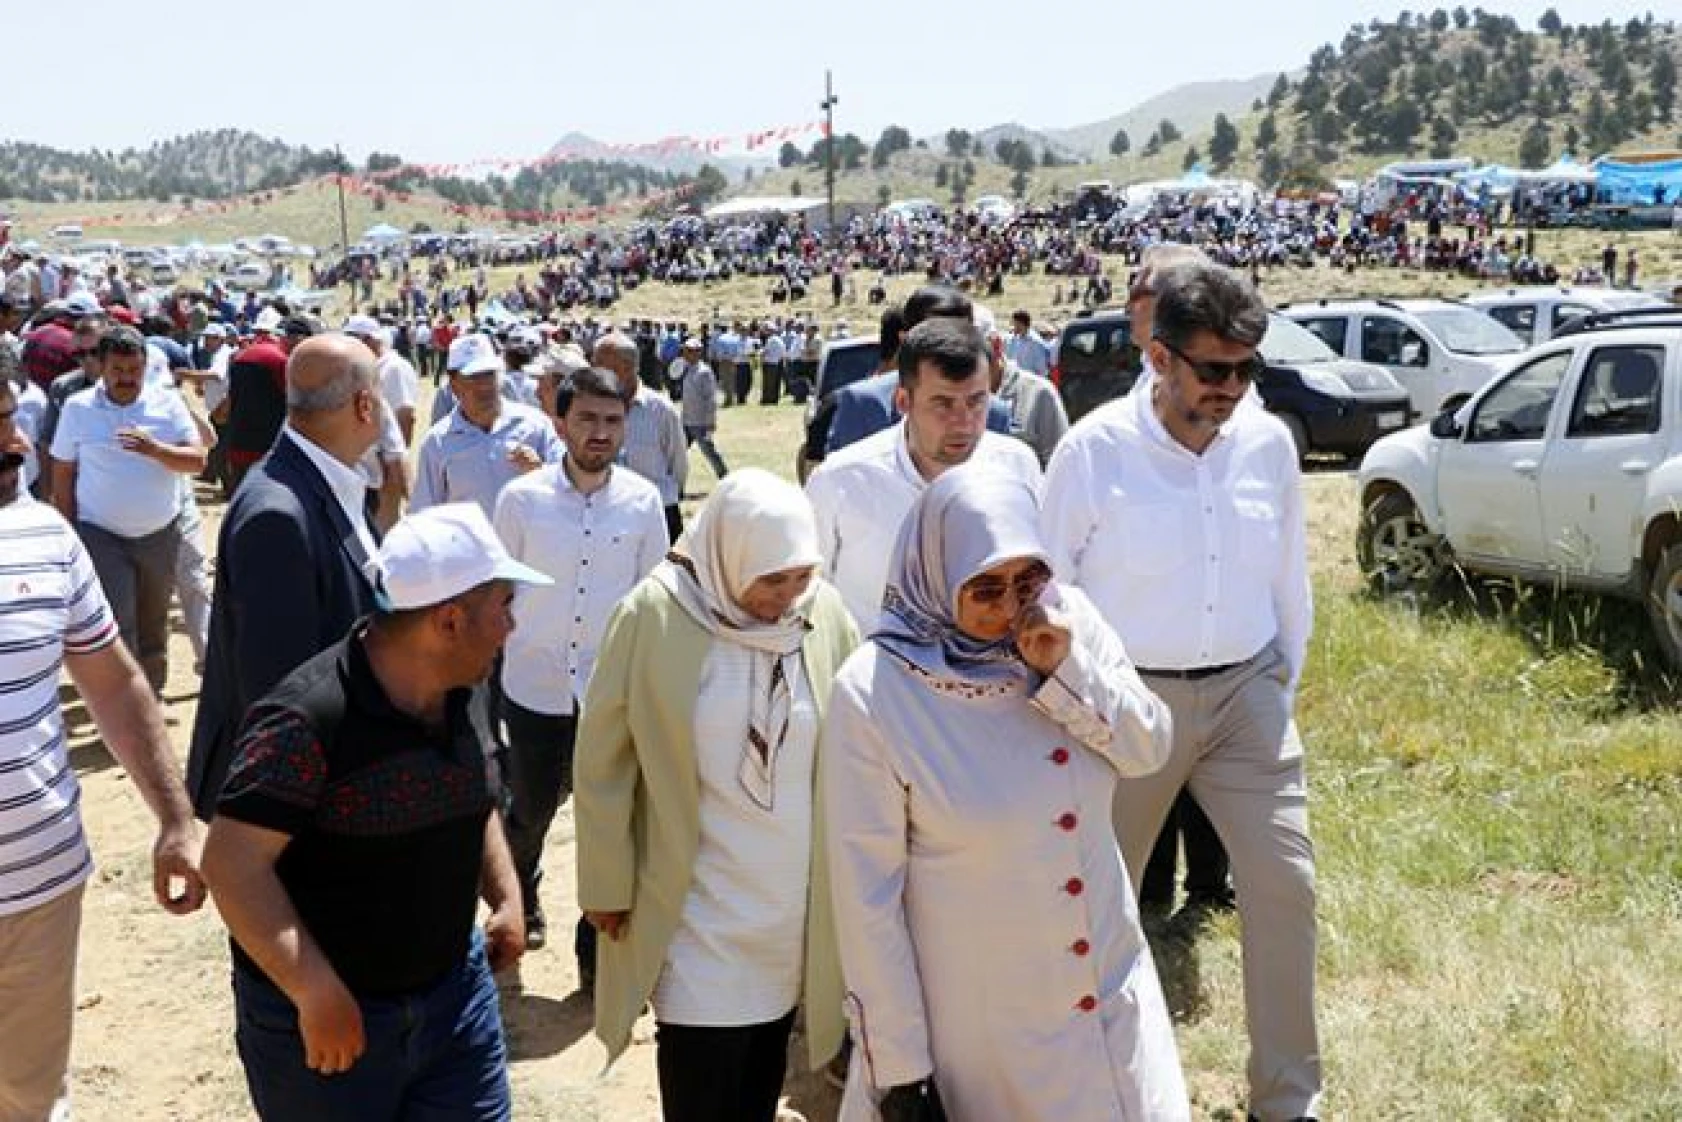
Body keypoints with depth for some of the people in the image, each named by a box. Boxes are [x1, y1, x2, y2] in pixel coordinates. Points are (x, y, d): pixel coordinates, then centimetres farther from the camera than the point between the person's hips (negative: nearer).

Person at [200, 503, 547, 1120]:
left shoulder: (459, 696, 0)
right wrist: (317, 993, -27)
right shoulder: (309, 718, -24)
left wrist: (507, 898, 7)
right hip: (322, 1019, -6)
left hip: (454, 993, 6)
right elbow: (233, 864, -25)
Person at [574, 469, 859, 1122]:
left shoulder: (825, 616, -5)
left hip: (795, 901, 3)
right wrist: (608, 886, -2)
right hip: (698, 909, -3)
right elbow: (603, 762, -5)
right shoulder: (654, 618, -13)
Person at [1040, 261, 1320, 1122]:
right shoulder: (1096, 449, -13)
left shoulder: (1269, 443, -3)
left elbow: (1289, 577, 10)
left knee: (1285, 884, 1)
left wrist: (1283, 681, 13)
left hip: (1244, 692, 3)